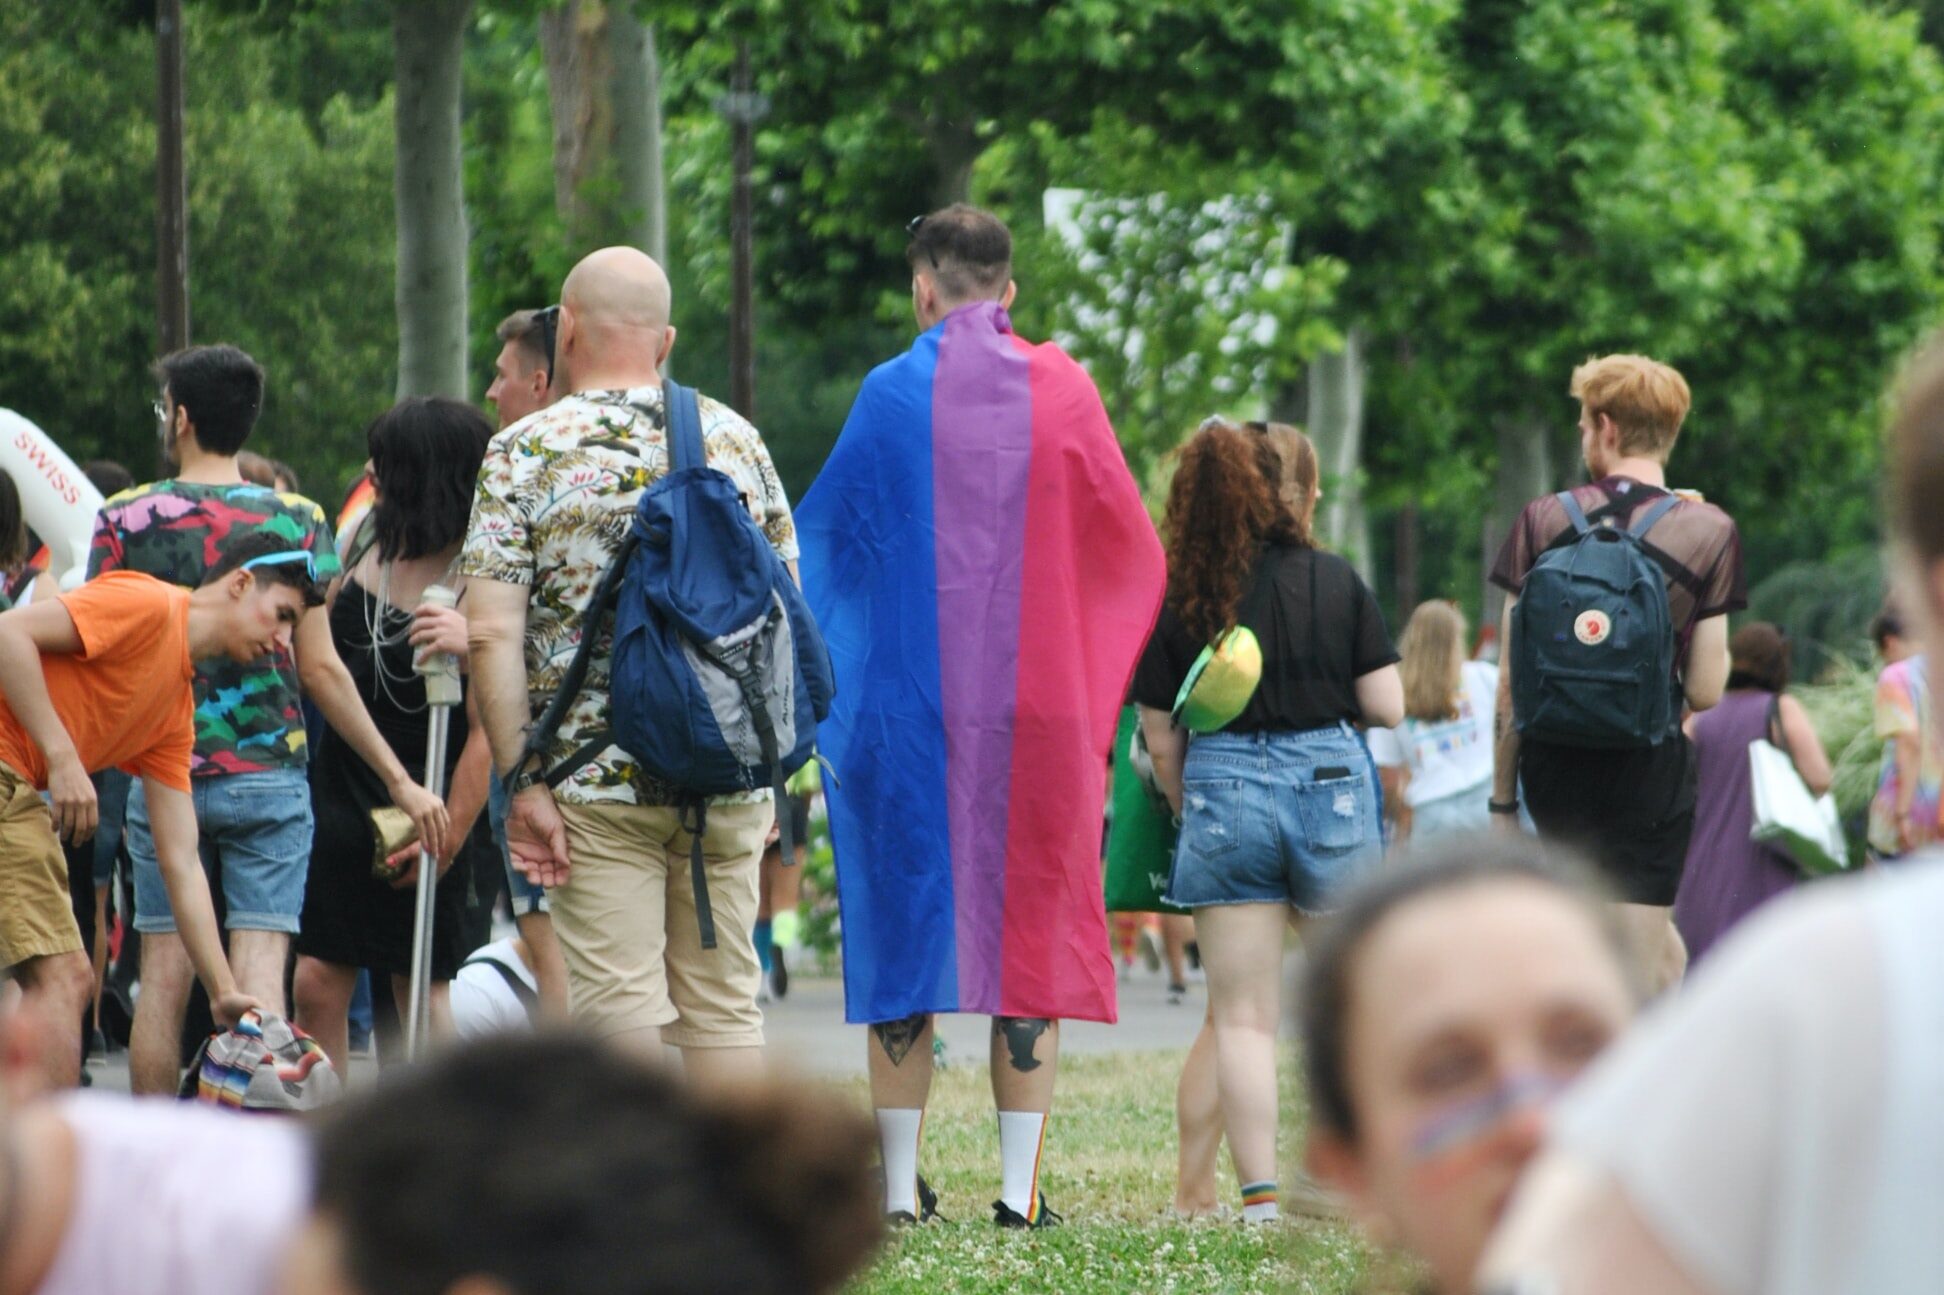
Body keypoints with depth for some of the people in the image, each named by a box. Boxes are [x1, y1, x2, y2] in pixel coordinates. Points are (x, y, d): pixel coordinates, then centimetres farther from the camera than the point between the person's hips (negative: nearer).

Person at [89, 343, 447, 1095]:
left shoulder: (125, 518, 0)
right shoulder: (295, 520, 0)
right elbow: (319, 668, -4)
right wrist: (400, 781, 0)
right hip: (267, 777, 0)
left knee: (163, 976, 5)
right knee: (259, 973, -3)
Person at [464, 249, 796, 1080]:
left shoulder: (524, 453, -3)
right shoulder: (737, 441, 8)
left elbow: (492, 635, -10)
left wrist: (521, 783, -8)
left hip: (597, 780, -3)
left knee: (618, 1011, -2)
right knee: (725, 1005, 9)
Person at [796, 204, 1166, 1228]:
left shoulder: (891, 395, -4)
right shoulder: (1060, 390, -1)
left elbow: (820, 529, 6)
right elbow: (1130, 545, 5)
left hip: (909, 699, 0)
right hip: (1035, 703, 1)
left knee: (904, 919, 6)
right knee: (1029, 922, 5)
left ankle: (900, 1183, 4)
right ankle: (1019, 1185, 1)